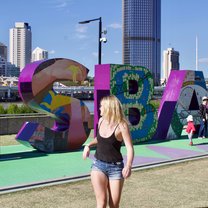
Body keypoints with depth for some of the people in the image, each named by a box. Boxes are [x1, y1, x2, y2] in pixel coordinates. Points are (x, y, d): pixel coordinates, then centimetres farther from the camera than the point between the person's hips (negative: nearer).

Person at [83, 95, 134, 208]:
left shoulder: (121, 125, -13)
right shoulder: (101, 121, 3)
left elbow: (130, 148, -19)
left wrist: (128, 166, -34)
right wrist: (89, 145, 6)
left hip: (115, 168, -3)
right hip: (98, 165, 3)